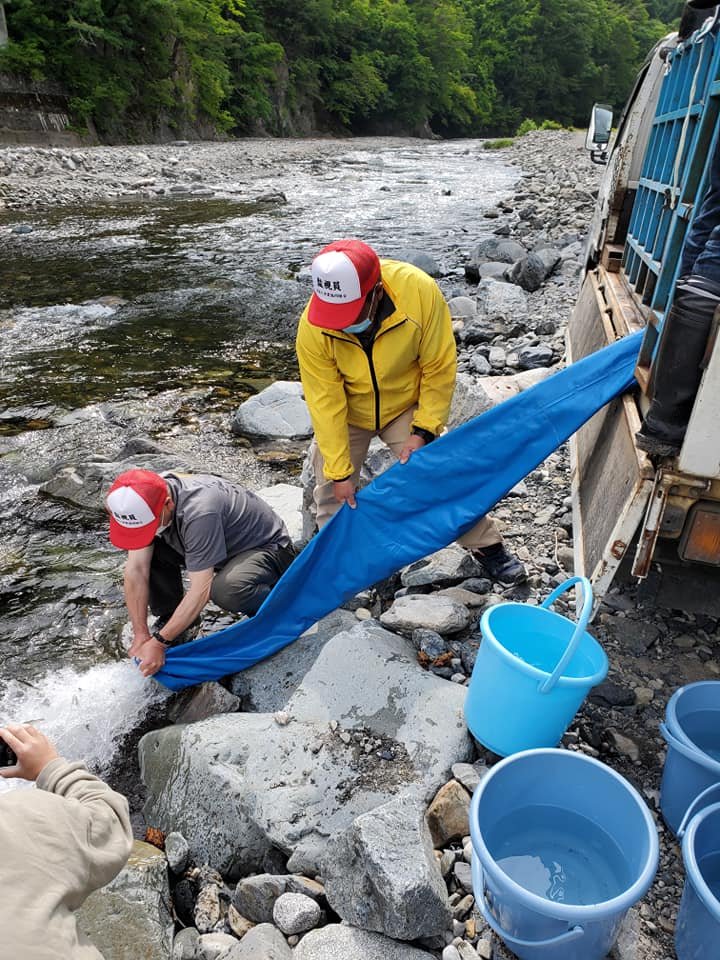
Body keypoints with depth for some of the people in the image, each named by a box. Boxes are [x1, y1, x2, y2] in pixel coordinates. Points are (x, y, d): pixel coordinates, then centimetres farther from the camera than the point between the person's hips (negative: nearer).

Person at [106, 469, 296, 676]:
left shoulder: (199, 511, -38)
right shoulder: (145, 501, -16)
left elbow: (201, 591, -33)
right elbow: (136, 570, -12)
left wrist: (159, 642, -28)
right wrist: (140, 635, -13)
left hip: (268, 548, -7)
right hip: (224, 544, 7)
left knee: (226, 591, -38)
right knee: (145, 554, -10)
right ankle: (170, 617, 10)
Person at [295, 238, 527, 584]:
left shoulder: (421, 292, -32)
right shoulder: (312, 328, -30)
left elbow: (439, 369, -19)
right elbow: (325, 401, -23)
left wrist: (423, 432, -19)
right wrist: (339, 471, -19)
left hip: (404, 406, 0)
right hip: (345, 413, 1)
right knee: (331, 490, 5)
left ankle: (488, 547, 19)